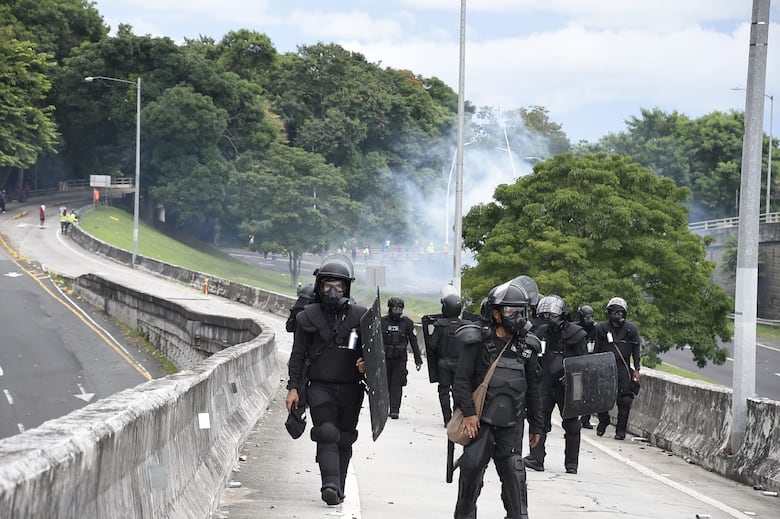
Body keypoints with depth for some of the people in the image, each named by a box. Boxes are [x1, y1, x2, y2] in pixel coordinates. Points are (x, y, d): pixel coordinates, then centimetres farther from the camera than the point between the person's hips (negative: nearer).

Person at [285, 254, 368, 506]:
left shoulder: (360, 315, 1)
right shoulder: (309, 317, 2)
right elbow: (298, 355, 7)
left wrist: (366, 362, -14)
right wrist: (293, 387, 1)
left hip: (350, 389, 1)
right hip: (320, 388, -1)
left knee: (344, 439, 8)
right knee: (326, 434, -17)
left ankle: (338, 487, 19)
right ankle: (331, 485, -28)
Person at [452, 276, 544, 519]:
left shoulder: (527, 347, 8)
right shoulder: (478, 342, -5)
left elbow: (533, 389, 15)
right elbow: (462, 381, -7)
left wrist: (536, 425, 15)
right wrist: (468, 412, -16)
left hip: (511, 423, 3)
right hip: (480, 420, -3)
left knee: (513, 472, -3)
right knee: (472, 466, -4)